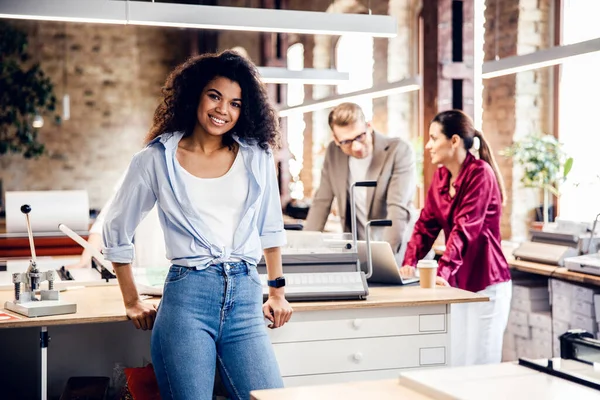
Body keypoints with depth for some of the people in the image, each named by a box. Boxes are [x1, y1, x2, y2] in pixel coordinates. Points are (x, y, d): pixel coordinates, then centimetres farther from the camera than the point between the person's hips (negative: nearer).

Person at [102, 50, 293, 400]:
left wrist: (278, 292, 20)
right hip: (187, 295, -2)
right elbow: (117, 232, 13)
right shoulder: (156, 160, 3)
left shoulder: (257, 157, 9)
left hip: (246, 296, 2)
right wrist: (133, 302, 14)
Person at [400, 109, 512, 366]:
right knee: (454, 361, 10)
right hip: (457, 283, 7)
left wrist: (443, 272, -33)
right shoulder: (441, 176, 8)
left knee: (479, 365, -2)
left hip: (486, 283, -7)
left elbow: (465, 227, -24)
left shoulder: (480, 173, -15)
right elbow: (426, 223, 6)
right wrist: (409, 263, -8)